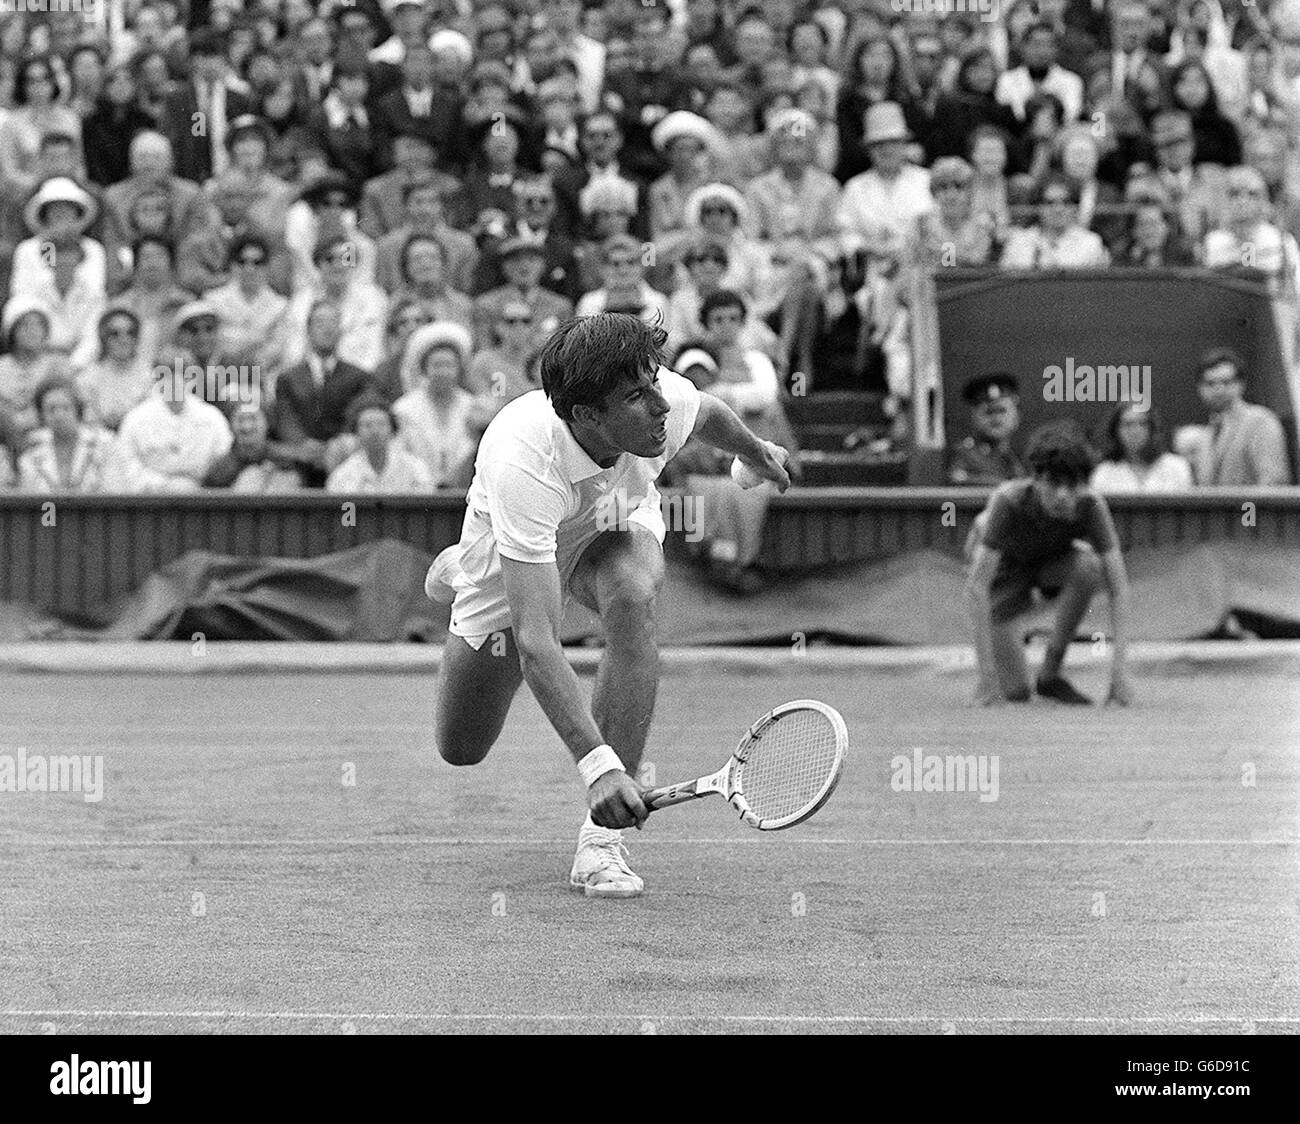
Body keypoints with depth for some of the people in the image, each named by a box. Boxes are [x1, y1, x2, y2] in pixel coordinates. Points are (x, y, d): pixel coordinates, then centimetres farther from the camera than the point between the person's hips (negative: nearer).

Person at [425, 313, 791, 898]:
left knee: (631, 598, -35)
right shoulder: (522, 465, -45)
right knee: (462, 749, 10)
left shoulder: (669, 401, -33)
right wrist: (595, 762, -59)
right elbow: (535, 642, -49)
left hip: (616, 525, 2)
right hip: (516, 555, -2)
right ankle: (461, 571, 41)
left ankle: (601, 838, -31)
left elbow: (708, 413, -3)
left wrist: (759, 455, 20)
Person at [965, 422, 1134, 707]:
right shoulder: (1009, 500, -36)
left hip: (1052, 561, 2)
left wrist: (1120, 669, -36)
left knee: (1088, 567, -35)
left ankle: (1050, 673, -15)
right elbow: (977, 585, -36)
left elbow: (1119, 586, -28)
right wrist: (987, 671, -40)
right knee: (1014, 693, -16)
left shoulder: (1090, 506, -30)